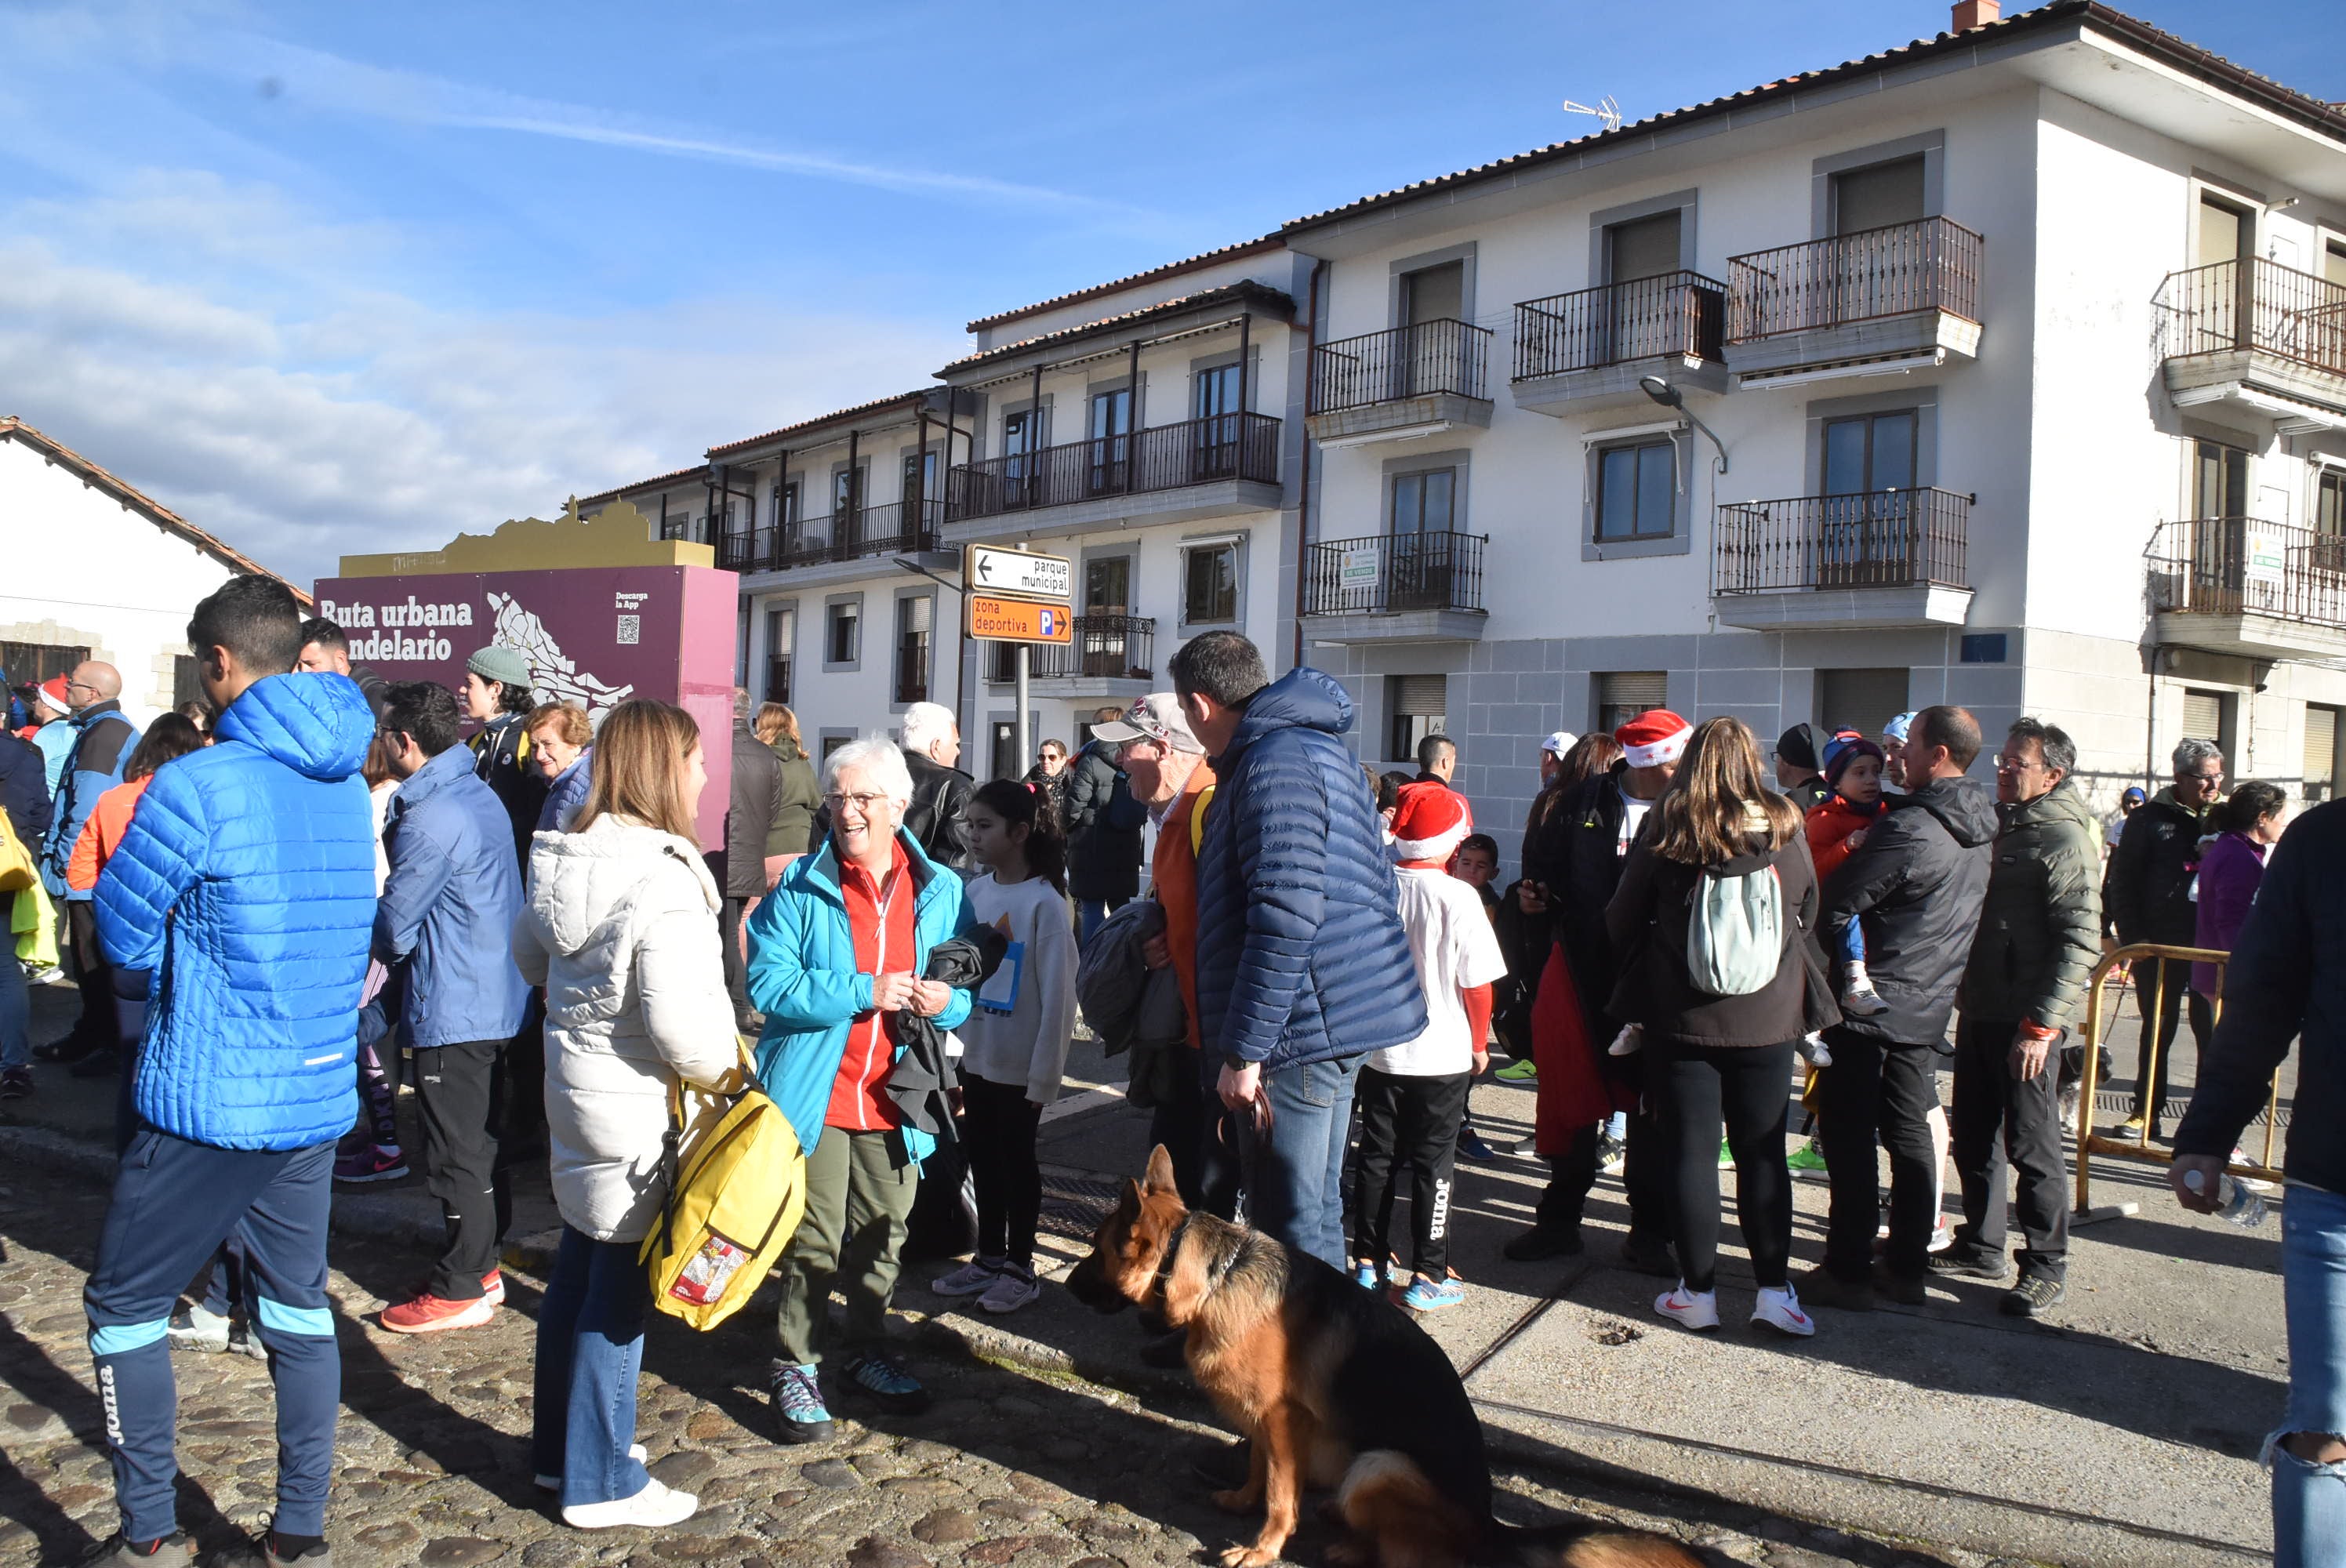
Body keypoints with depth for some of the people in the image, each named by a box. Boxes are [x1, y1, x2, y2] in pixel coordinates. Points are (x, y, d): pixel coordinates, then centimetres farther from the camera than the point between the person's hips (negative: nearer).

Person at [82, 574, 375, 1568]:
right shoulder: (349, 787, 6)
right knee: (297, 1310, 14)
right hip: (319, 1100, 6)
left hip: (211, 1103, -6)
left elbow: (121, 938, -6)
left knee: (124, 1305, 12)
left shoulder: (198, 786, -15)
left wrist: (190, 934, 12)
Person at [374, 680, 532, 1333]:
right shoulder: (481, 795, 9)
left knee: (457, 1151, 1)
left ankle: (461, 1289, 11)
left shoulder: (431, 819, -21)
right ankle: (483, 1262, 29)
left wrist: (384, 945, 9)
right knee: (482, 1142, 18)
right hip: (499, 996, 10)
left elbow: (393, 925, -15)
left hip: (453, 1008, -10)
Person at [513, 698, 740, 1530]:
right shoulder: (663, 881, -24)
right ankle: (601, 1481, 18)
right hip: (636, 1107, -9)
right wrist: (725, 1069, -11)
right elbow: (680, 1022, -28)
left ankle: (561, 1444, 37)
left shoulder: (565, 860, 3)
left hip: (575, 1085, 9)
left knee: (577, 1270, 21)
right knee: (618, 1288, 4)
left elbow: (528, 951, 19)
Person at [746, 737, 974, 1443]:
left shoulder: (940, 890, 5)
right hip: (816, 1093, -3)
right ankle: (796, 1365, 20)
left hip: (893, 1098, 3)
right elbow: (769, 983, -12)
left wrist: (948, 1001, -13)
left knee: (884, 1234, 14)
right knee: (813, 1238, 2)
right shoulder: (799, 888, -4)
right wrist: (863, 992, -20)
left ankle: (868, 1351, 34)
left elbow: (970, 984, 11)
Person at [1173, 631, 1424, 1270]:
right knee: (1313, 1204, 20)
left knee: (1291, 1219, -2)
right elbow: (1378, 886, 22)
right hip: (1343, 1017, 11)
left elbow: (1284, 919, -25)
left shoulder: (1274, 763, -17)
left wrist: (1244, 1050, -22)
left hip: (1301, 1026, -11)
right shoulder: (1315, 746, 16)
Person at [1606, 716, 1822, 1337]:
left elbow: (1623, 920, -1)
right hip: (1767, 1022, 2)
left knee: (1690, 1151, 6)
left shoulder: (1667, 831, -8)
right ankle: (1775, 1288, 14)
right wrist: (1805, 1005, 21)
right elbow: (1808, 919, 9)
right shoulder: (1785, 832, -3)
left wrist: (1641, 982, 17)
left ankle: (1697, 1291, 12)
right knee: (1763, 1153, 12)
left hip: (1682, 1018, -1)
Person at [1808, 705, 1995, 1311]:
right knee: (1910, 1133, 14)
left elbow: (1836, 903, -19)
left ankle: (1848, 1272, 5)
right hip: (1928, 1005, 8)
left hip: (1870, 1004, -8)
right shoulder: (1978, 829, 4)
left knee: (1848, 1136, 0)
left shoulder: (1908, 829, -22)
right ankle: (1907, 1266, 21)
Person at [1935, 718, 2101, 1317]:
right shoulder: (1997, 826, 14)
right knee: (1973, 1136, 15)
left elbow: (2080, 943, -18)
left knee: (2031, 1145, 0)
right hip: (1979, 1011, 8)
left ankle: (2046, 1267, 13)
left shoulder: (2065, 840, -12)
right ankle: (1981, 1246, 29)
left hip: (2027, 1022, -8)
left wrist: (2041, 1026, -21)